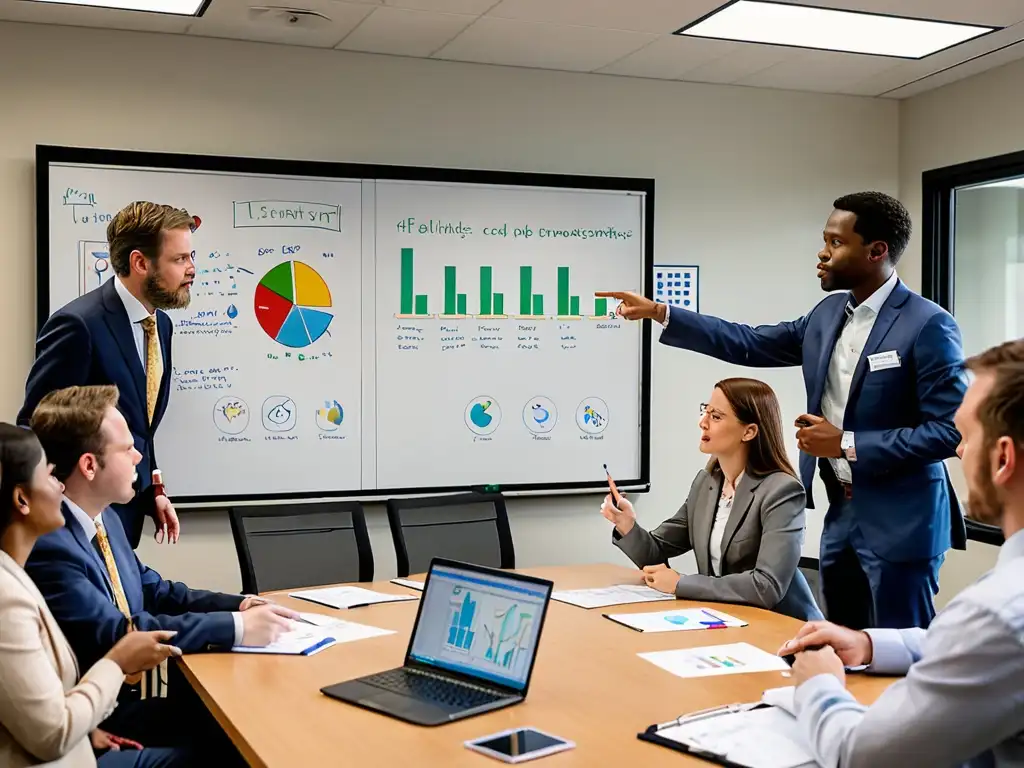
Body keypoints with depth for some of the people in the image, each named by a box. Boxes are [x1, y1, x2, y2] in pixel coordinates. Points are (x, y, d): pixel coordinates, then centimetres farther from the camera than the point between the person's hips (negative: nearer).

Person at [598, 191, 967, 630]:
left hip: (899, 523, -7)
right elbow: (750, 344, 14)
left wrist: (846, 444, -19)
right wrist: (658, 313, 9)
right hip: (841, 515, 8)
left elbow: (951, 430, -19)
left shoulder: (928, 325, -15)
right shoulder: (830, 313, 8)